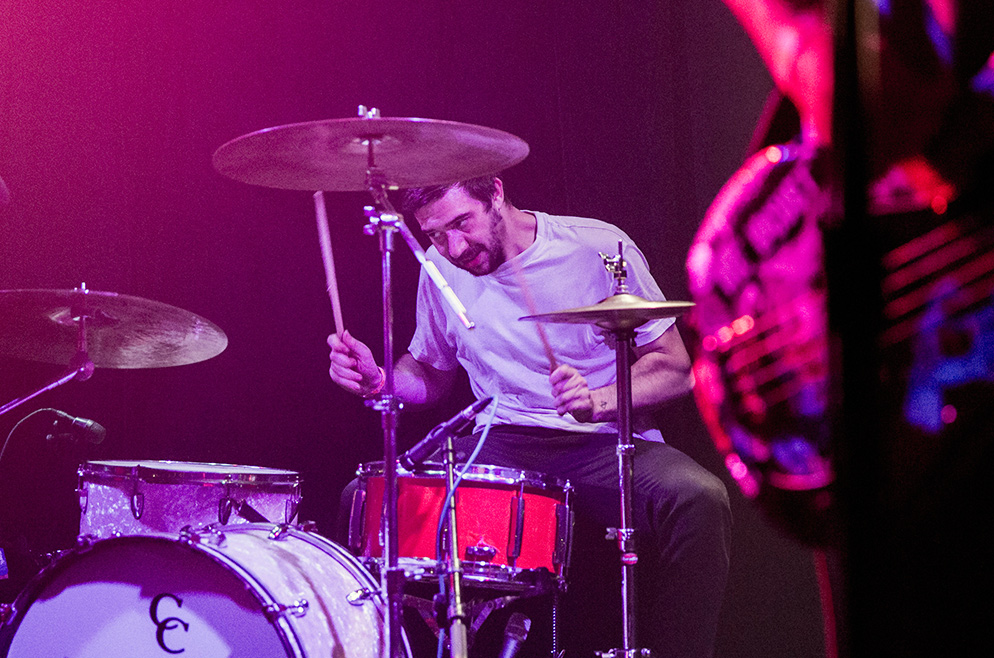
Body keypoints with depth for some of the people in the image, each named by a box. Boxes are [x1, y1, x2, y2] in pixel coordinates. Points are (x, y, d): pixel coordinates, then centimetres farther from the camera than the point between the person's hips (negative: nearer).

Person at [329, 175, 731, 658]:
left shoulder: (599, 249, -7)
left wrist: (598, 401, -23)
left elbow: (674, 369, -4)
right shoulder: (441, 269, 5)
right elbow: (431, 374, 21)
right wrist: (378, 379, -1)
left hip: (606, 442, -3)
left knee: (699, 500, -34)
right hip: (500, 443, 3)